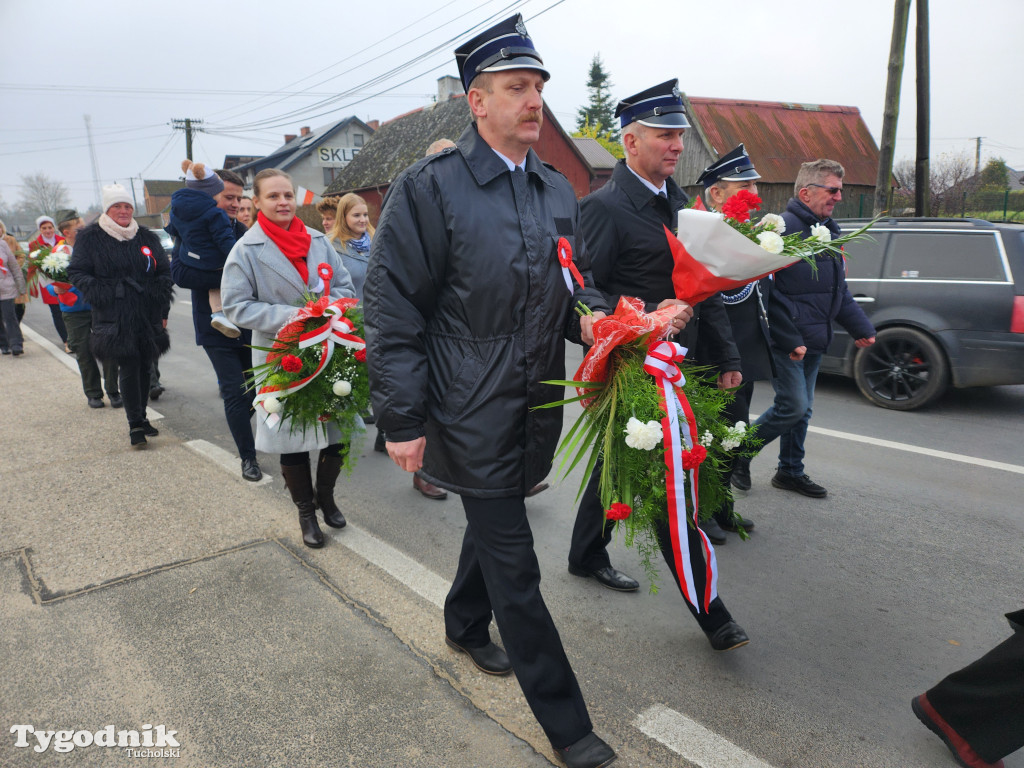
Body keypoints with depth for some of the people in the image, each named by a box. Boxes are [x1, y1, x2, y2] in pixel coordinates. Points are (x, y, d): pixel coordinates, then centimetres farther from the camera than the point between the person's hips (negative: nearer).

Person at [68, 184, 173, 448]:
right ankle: (135, 424, -3)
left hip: (147, 316, 4)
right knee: (128, 368, -9)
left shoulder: (147, 237, 12)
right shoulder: (90, 238, 2)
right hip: (115, 318, -4)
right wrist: (100, 294, -13)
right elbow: (77, 273, 2)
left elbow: (164, 272, 14)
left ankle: (140, 419, 21)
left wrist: (162, 308, 8)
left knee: (144, 367, 9)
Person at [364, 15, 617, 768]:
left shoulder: (557, 188, 8)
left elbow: (579, 278, 18)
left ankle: (465, 626, 53)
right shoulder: (429, 186, -11)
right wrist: (402, 421, -14)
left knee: (493, 525, 25)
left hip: (537, 408, 7)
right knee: (514, 564, 3)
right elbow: (392, 310, -12)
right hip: (472, 415, -6)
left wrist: (589, 315, -6)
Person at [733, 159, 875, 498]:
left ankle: (791, 472, 28)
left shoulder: (829, 231, 16)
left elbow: (839, 292, 24)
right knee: (793, 406, -10)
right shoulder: (783, 227, -14)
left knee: (801, 408, 14)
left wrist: (861, 327, 20)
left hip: (814, 341, 9)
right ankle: (741, 453, 11)